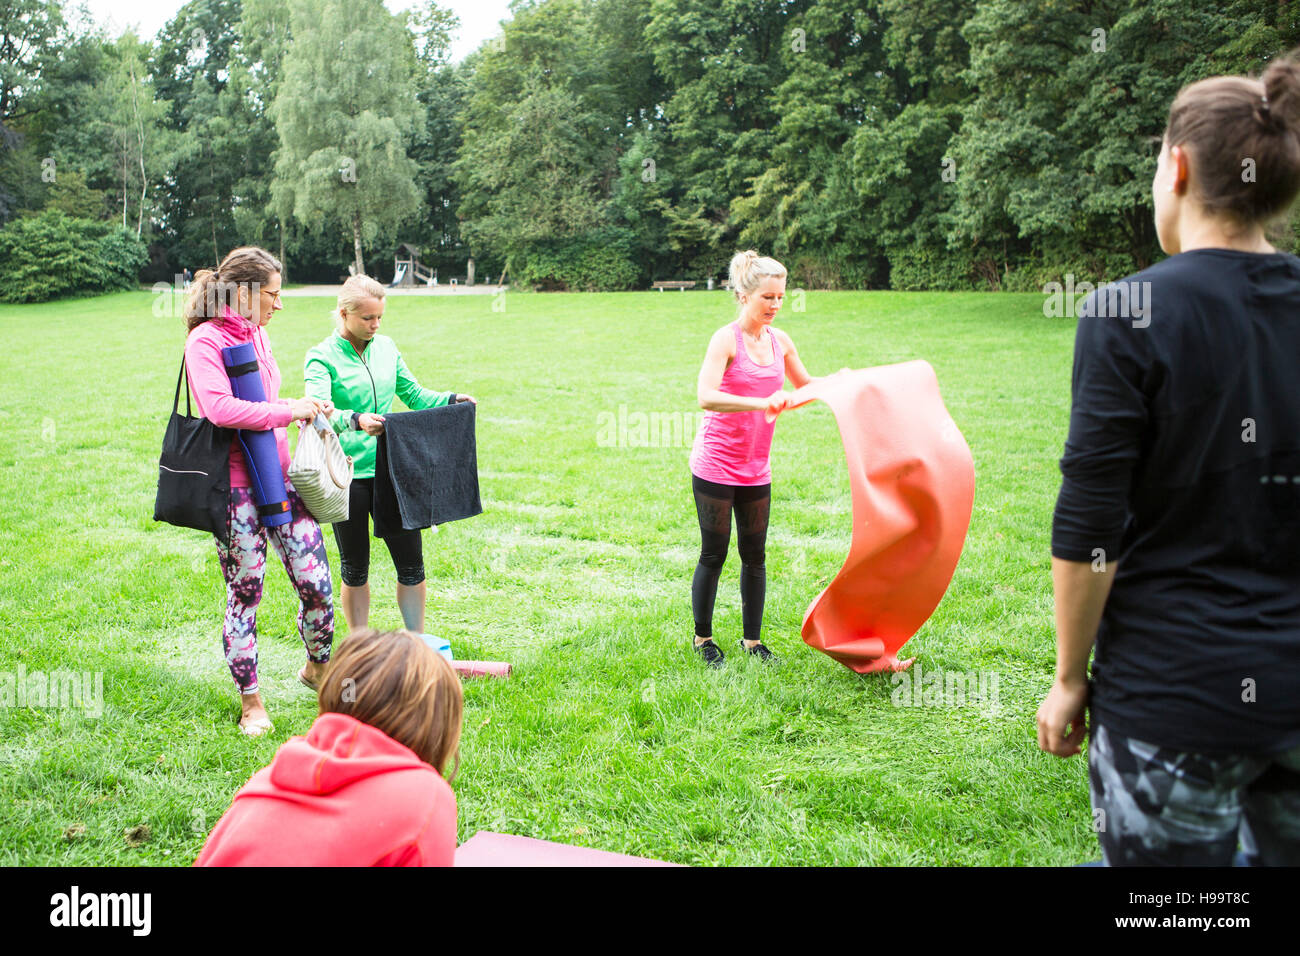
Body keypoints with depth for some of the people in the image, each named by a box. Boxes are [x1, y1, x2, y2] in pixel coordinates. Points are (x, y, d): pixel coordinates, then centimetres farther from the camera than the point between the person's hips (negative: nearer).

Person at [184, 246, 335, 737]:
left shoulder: (257, 334, 15)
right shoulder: (205, 340, -10)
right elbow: (219, 408, -25)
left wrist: (305, 409, 11)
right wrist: (290, 410, -18)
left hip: (281, 475, 7)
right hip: (236, 486, -7)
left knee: (317, 583, 3)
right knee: (244, 594, 3)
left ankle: (317, 667, 29)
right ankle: (251, 702, 18)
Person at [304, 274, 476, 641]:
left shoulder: (386, 347, 8)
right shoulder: (322, 357, -7)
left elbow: (413, 394, 16)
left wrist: (451, 400, -1)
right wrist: (355, 420, -41)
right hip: (347, 474, -4)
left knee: (411, 562, 5)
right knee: (355, 568, 8)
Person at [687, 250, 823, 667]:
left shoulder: (779, 341, 7)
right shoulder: (726, 339, -13)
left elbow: (806, 386, 24)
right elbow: (706, 397, -28)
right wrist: (762, 402, -36)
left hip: (756, 468, 6)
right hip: (715, 465, -6)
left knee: (755, 554, 10)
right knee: (714, 554, 4)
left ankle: (752, 640, 22)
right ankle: (703, 638, 20)